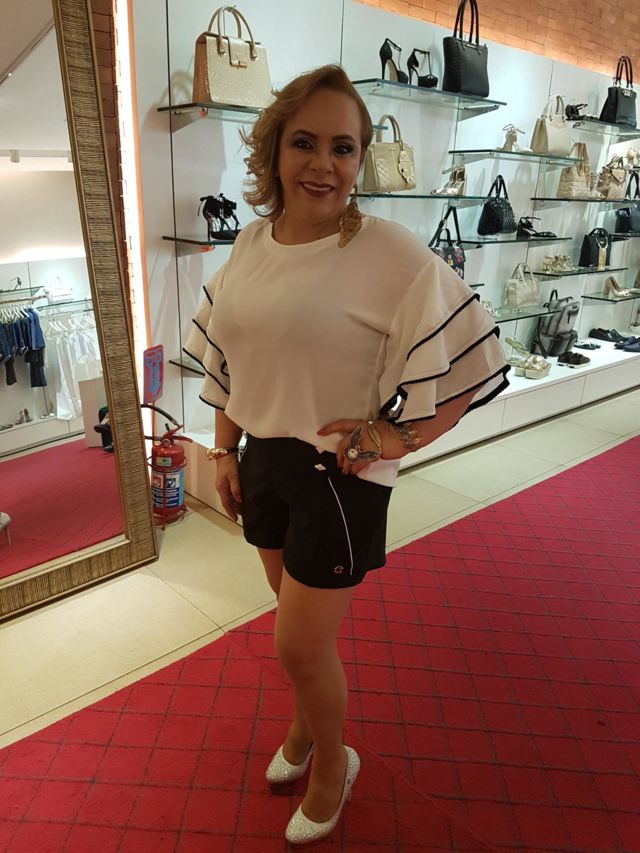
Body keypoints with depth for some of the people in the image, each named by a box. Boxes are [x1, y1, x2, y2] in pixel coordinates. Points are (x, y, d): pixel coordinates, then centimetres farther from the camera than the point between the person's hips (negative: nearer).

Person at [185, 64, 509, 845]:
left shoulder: (392, 255, -18)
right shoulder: (249, 244, 2)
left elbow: (462, 367, -13)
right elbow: (229, 363, 11)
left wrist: (398, 437, -19)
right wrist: (224, 452, 11)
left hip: (339, 473, -5)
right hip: (265, 461, 6)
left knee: (300, 645, 6)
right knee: (298, 624, 23)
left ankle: (332, 764, 37)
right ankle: (305, 725, 51)